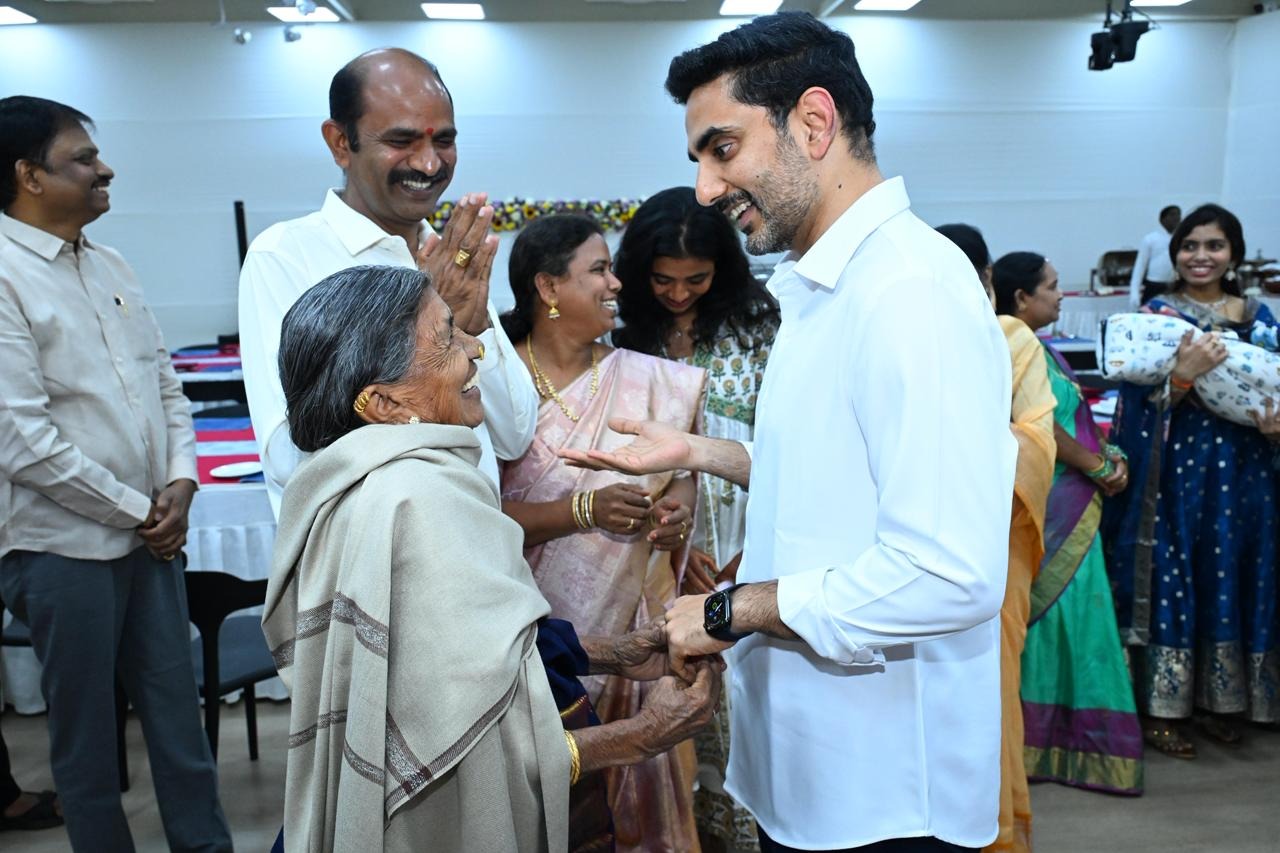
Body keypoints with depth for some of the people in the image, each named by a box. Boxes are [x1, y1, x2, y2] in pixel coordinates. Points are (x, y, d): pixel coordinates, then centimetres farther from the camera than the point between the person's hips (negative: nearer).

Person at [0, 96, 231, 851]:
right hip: (63, 548, -6)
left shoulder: (108, 266, 9)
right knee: (87, 731, 11)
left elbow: (166, 383, 12)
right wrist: (136, 509, -11)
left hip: (152, 532, 6)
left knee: (177, 709, 14)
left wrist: (180, 484, -2)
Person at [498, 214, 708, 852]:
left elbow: (682, 470, 8)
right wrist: (584, 510, -25)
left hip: (635, 620, 3)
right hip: (538, 626, -2)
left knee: (642, 781, 12)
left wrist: (678, 509, -13)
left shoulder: (645, 379, 0)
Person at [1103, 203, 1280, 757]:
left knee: (1231, 577, 10)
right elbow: (1148, 399, -8)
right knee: (1172, 577, 0)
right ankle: (1161, 709, 12)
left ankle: (1220, 700, 26)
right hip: (1175, 466, -4)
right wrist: (1185, 372, -27)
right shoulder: (1158, 313, -1)